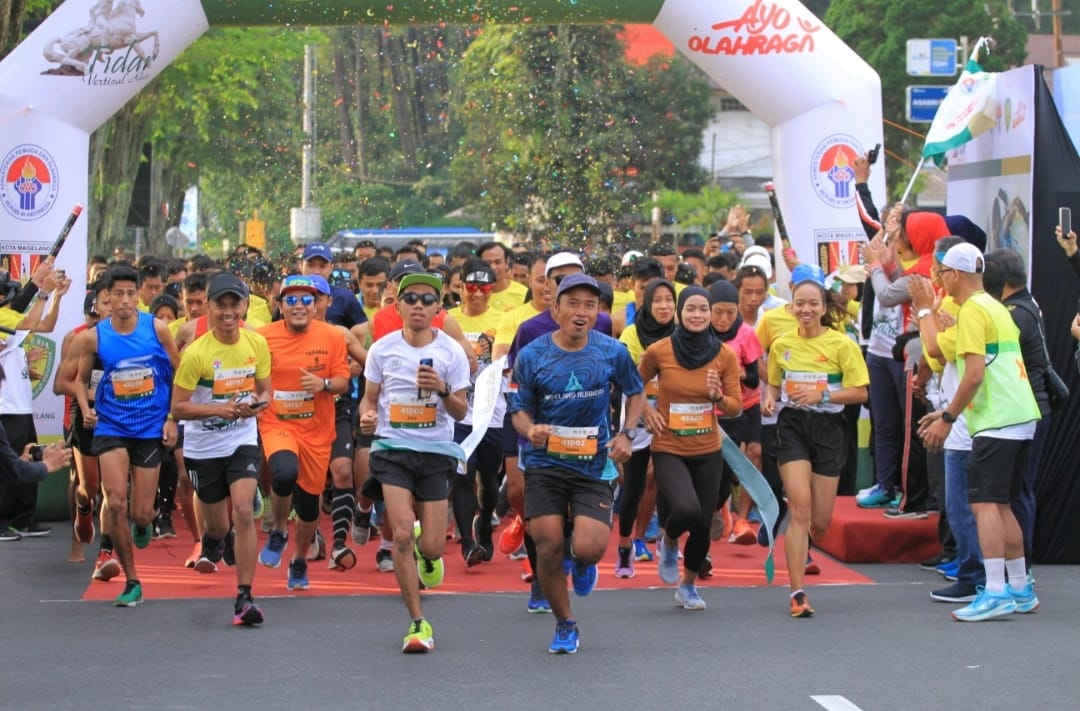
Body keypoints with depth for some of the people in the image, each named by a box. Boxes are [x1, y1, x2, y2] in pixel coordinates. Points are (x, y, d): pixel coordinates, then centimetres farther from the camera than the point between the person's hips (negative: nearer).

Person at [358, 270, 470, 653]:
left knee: (431, 546, -1)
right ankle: (418, 622, -4)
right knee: (402, 534, -15)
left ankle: (426, 554, 40)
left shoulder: (451, 351, -2)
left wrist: (443, 390, -19)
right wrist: (367, 415, -11)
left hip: (437, 451, 0)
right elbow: (369, 397, 11)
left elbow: (461, 412, 0)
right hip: (393, 448, 0)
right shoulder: (382, 349, 1)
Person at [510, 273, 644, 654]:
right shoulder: (531, 355, -5)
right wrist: (530, 429, -21)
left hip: (594, 464, 0)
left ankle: (580, 560, 25)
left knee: (588, 549, -16)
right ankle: (564, 625, 19)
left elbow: (636, 392, 14)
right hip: (545, 462, 0)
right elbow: (520, 410, 2)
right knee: (548, 546, -4)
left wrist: (627, 434, -1)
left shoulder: (613, 352, -2)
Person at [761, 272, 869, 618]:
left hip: (829, 429, 0)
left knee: (820, 521, 4)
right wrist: (770, 398, -3)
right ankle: (797, 593, -13)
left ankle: (800, 550, 43)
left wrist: (822, 395, -19)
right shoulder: (781, 345, 5)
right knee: (800, 508, -15)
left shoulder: (841, 344, -4)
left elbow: (860, 392, -6)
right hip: (791, 425, 0)